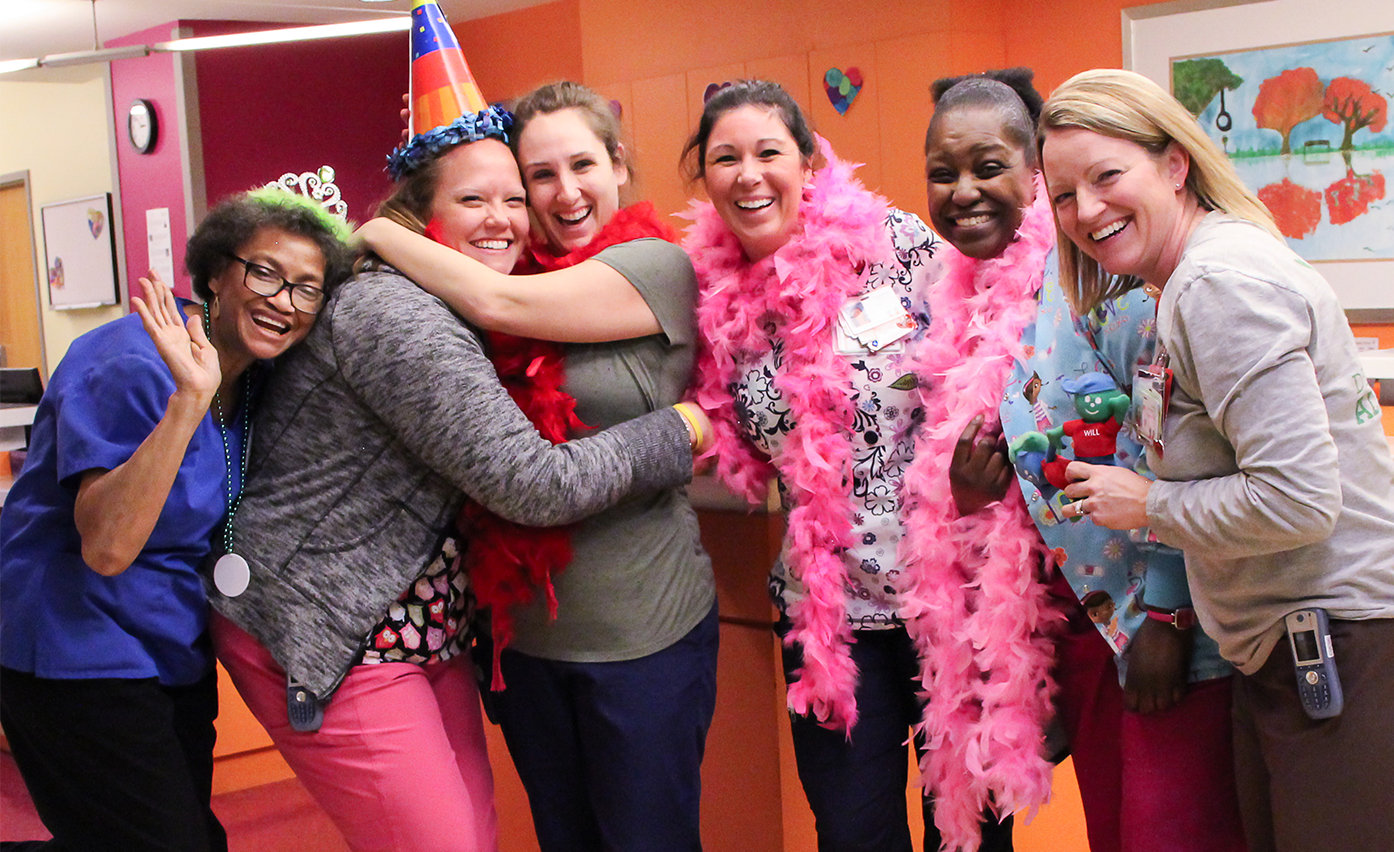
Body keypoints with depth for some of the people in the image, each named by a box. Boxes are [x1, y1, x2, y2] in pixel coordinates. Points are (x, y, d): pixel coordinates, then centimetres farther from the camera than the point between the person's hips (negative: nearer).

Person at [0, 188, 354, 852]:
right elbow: (107, 548, -32)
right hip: (78, 655, -8)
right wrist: (189, 400, -38)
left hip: (177, 658, 8)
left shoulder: (258, 374, 2)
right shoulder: (133, 368, -22)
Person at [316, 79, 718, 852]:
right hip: (523, 628, 6)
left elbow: (495, 302, -19)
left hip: (640, 634, -6)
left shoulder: (658, 266, -10)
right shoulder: (525, 273, 8)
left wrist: (379, 233, -7)